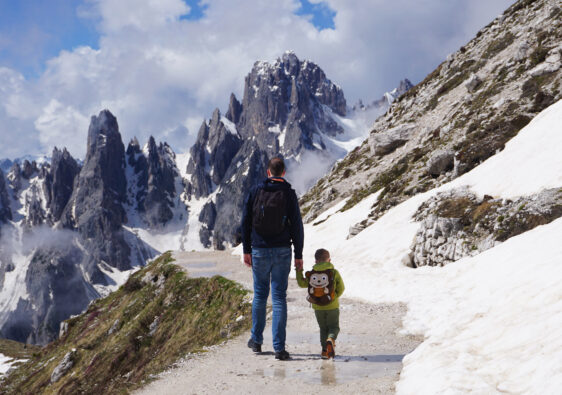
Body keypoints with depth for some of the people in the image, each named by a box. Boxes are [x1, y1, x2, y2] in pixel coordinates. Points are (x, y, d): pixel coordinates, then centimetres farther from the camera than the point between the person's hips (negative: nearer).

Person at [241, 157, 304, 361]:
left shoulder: (255, 192, 1)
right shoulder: (289, 193, -3)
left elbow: (245, 222, 3)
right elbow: (297, 226, -4)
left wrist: (246, 250, 10)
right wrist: (298, 255, 2)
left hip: (259, 251, 1)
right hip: (282, 252, -1)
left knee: (260, 295, 16)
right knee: (279, 297, 0)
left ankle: (256, 340, 26)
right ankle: (279, 347, -3)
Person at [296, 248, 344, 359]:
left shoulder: (312, 274, -3)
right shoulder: (334, 273, -6)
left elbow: (302, 283, 4)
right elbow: (341, 288, -5)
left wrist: (299, 271, 12)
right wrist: (334, 297, 7)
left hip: (318, 307, 2)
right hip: (332, 306, -2)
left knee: (323, 328, 16)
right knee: (334, 327, 10)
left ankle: (325, 350, 9)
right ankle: (331, 339, -22)